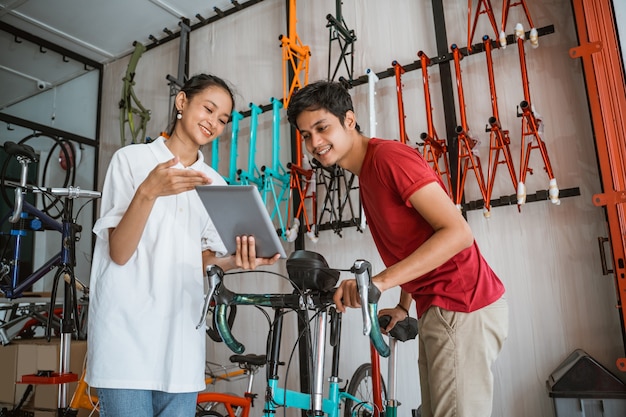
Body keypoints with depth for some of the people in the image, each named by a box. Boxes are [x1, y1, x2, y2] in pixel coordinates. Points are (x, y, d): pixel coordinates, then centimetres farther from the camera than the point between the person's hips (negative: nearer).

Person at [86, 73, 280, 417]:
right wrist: (148, 192, -25)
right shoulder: (132, 159, 0)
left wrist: (235, 261, -13)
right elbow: (119, 252, -9)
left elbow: (203, 262, 8)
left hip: (181, 334, 4)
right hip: (127, 331, -3)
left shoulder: (214, 183, 12)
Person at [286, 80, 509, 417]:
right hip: (438, 309, 10)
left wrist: (380, 281, -29)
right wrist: (404, 307, 12)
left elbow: (457, 232, -23)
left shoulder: (389, 156, -16)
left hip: (462, 307, -10)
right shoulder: (366, 174, 14)